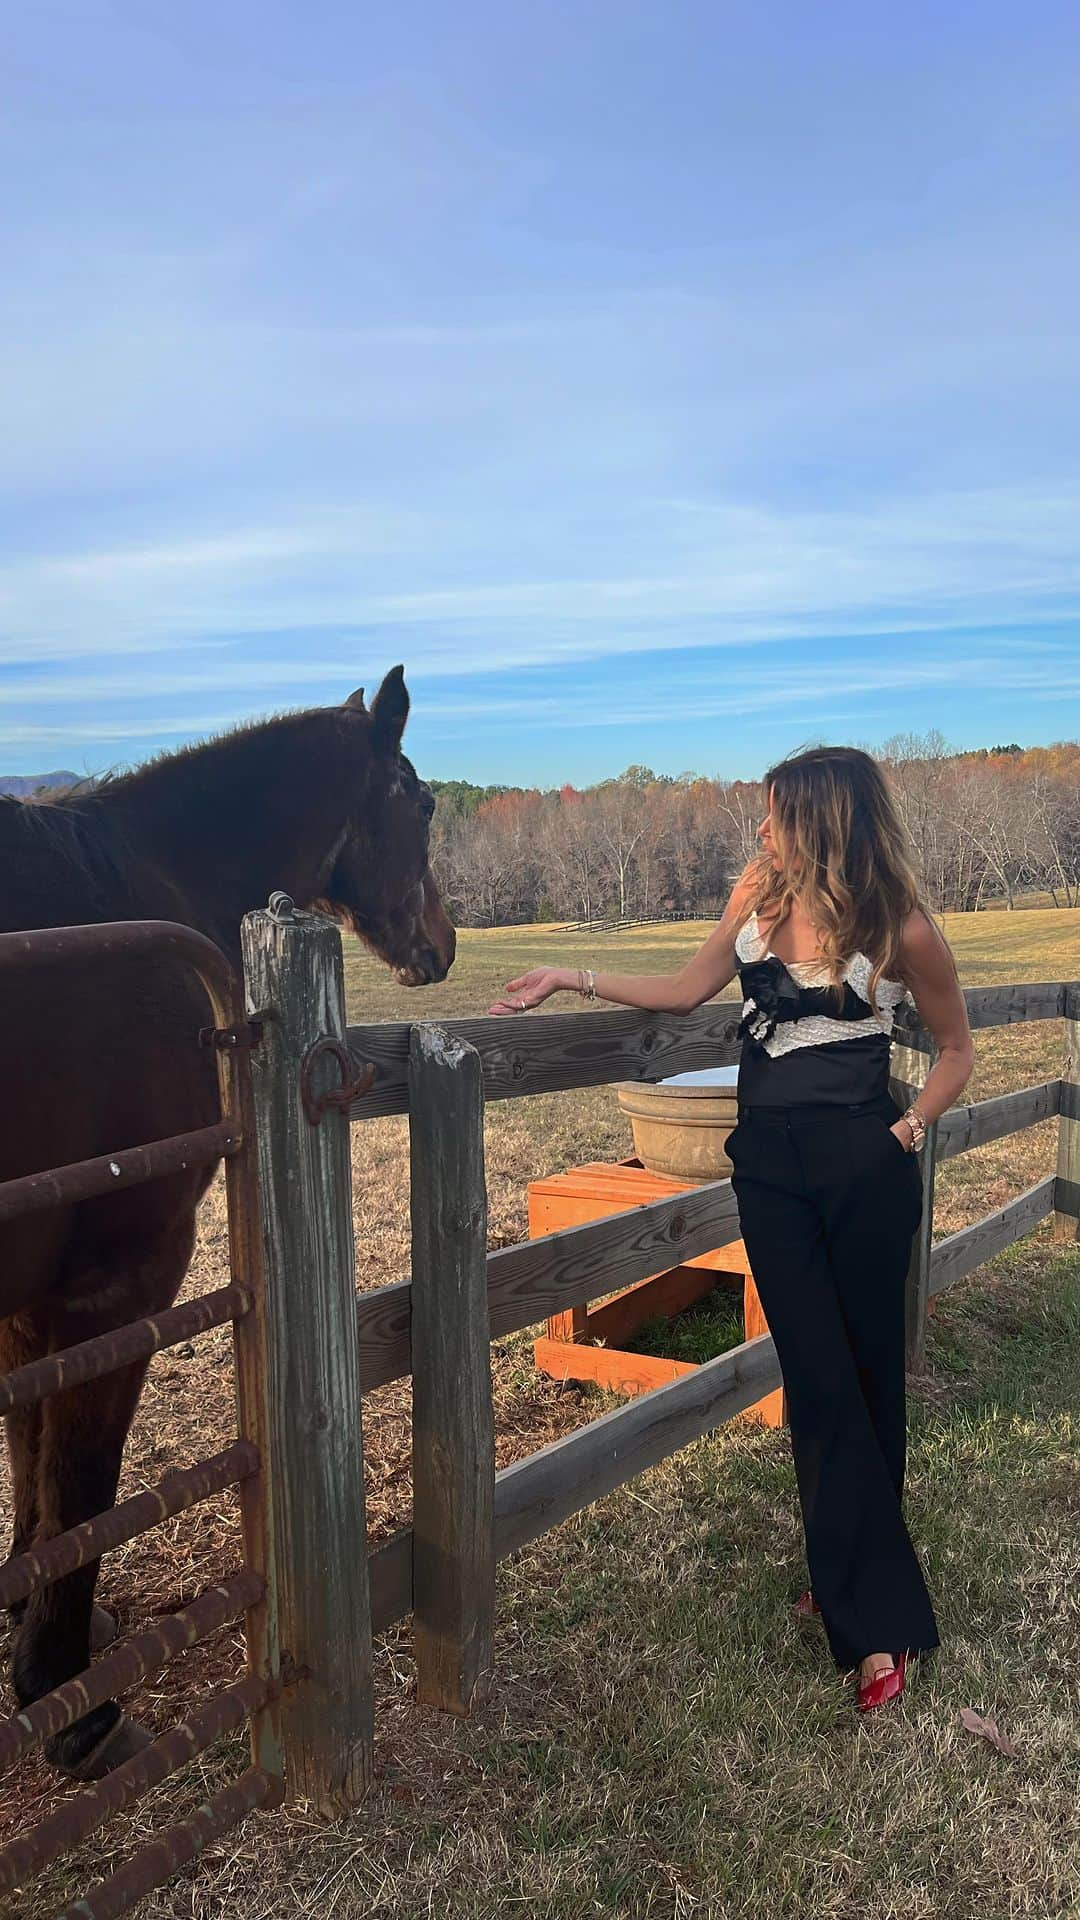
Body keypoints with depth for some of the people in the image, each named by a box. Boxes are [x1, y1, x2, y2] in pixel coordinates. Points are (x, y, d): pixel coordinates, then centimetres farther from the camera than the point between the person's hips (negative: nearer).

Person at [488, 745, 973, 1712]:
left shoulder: (902, 929, -9)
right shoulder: (760, 893, 2)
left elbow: (956, 1046, 6)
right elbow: (685, 990, 12)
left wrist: (914, 1126, -6)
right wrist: (572, 979, 9)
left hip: (864, 1162, -3)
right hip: (769, 1159, 3)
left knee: (869, 1370, 8)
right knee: (819, 1378, 3)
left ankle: (857, 1578, 24)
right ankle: (877, 1621, 16)